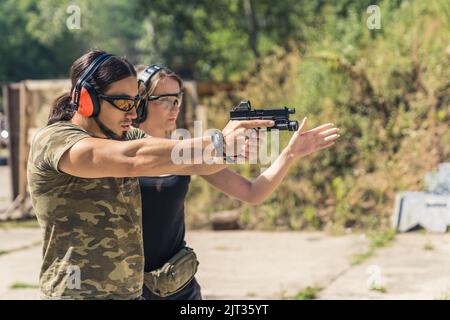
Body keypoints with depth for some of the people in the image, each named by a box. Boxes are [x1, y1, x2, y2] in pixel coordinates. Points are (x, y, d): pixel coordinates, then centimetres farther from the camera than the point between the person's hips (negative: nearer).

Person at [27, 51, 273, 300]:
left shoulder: (126, 137, 7)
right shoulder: (52, 141, -14)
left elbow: (195, 164, -2)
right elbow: (133, 159, -28)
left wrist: (240, 148, -21)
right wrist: (219, 142, -28)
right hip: (77, 292, -7)